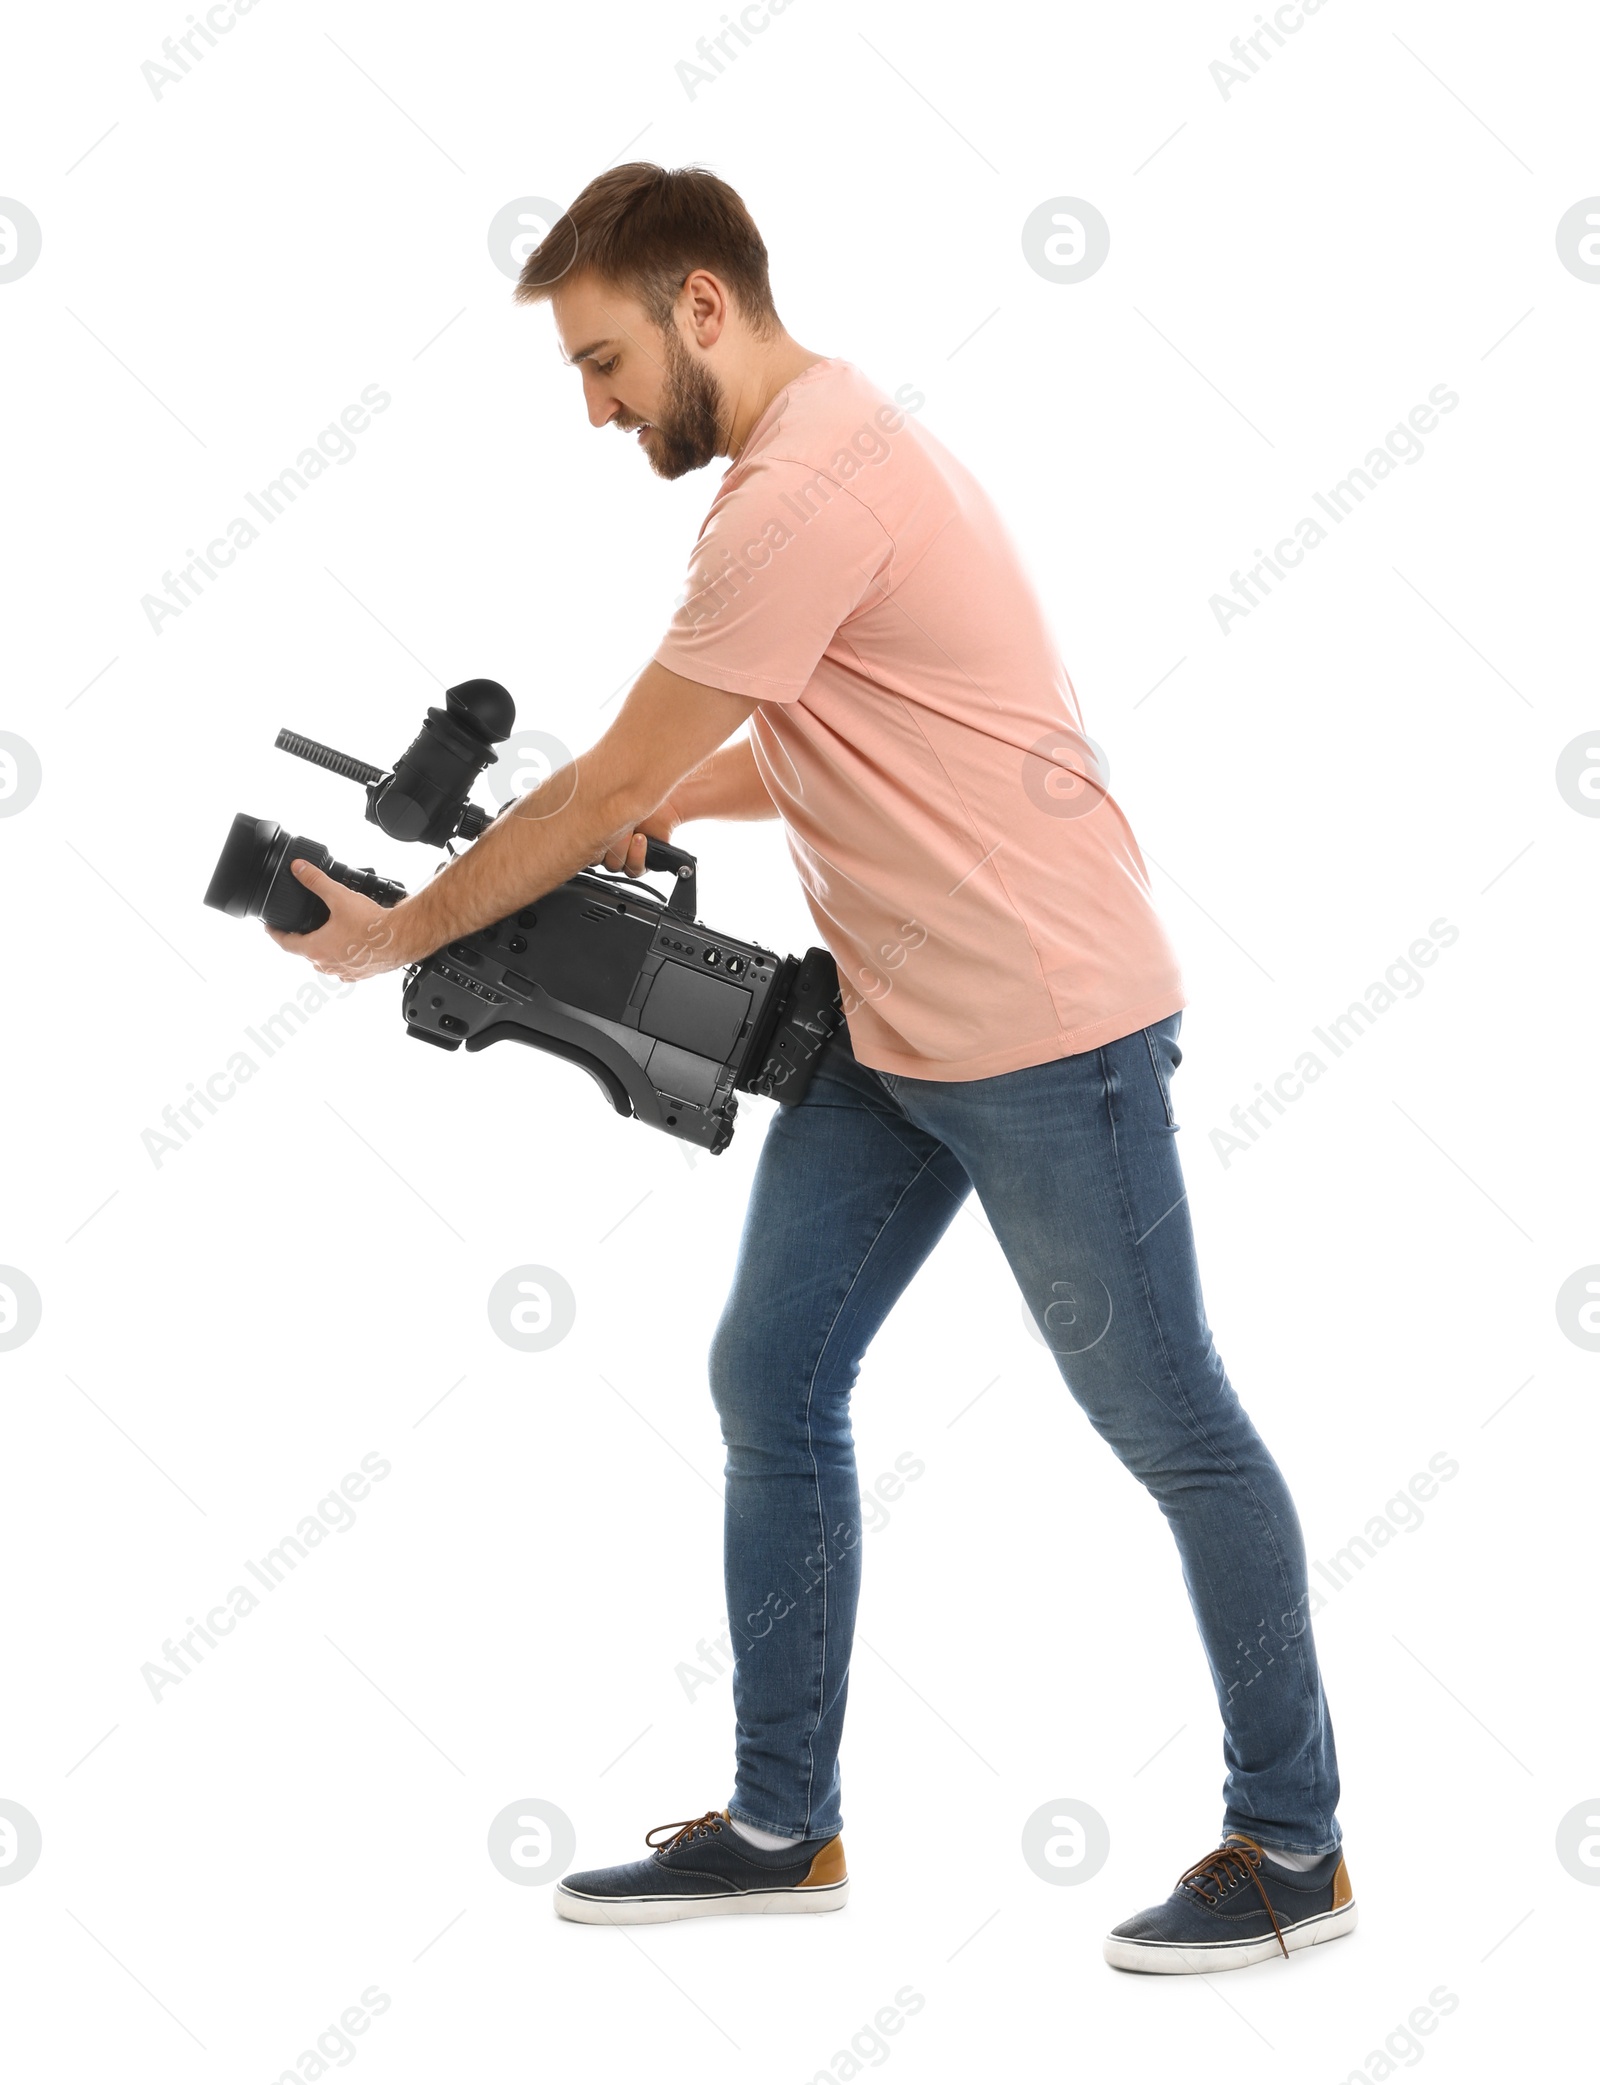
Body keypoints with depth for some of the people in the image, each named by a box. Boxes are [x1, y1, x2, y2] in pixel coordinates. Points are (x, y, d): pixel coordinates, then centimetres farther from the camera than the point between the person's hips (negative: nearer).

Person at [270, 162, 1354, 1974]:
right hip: (891, 1035, 10)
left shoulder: (807, 492, -21)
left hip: (1044, 1032, -10)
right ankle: (781, 1827, 21)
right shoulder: (822, 446, 13)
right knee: (770, 1391, 10)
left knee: (1170, 1428, 2)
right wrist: (673, 797, 6)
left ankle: (1293, 1846, 17)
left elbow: (612, 783, -16)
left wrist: (404, 931, -4)